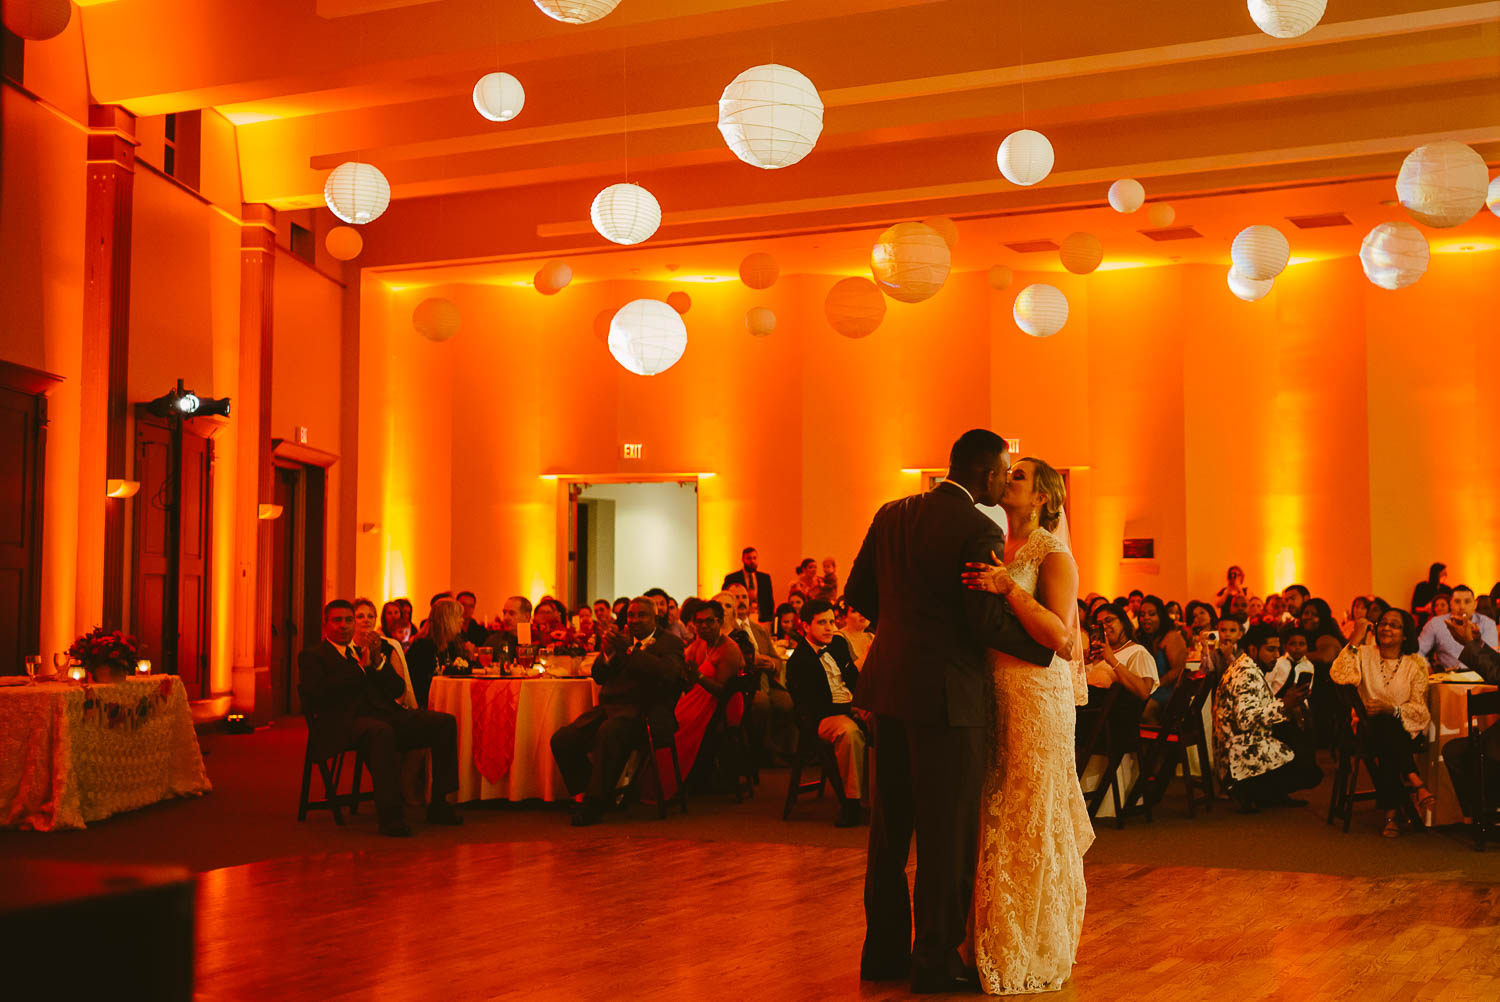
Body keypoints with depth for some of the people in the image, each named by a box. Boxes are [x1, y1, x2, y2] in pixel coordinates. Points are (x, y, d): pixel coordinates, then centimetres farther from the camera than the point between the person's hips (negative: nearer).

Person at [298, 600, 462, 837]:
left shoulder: (366, 652, 28)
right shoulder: (312, 656, 13)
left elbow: (397, 690, 17)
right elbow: (319, 693, -7)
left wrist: (378, 661, 0)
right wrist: (361, 666, -7)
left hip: (385, 714, 6)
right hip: (344, 722, -6)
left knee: (445, 722, -13)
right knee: (381, 731, -40)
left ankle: (438, 805, -10)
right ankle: (389, 816, -37)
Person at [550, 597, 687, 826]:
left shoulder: (670, 643, 5)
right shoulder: (622, 639, 22)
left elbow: (668, 673, -16)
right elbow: (599, 677, 18)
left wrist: (629, 650, -19)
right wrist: (607, 653, -4)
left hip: (644, 712, -7)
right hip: (609, 708, 7)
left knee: (609, 733, -37)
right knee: (561, 740, -13)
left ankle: (594, 804, -27)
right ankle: (584, 794, -2)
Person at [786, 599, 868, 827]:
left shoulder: (839, 643, 15)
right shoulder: (798, 662, -6)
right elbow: (810, 706, -13)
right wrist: (852, 710, -20)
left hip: (853, 708, 6)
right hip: (822, 718, -6)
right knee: (849, 731, -39)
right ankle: (851, 801, -32)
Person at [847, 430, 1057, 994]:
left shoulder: (892, 515, 8)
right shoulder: (980, 531, -13)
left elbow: (858, 593, 12)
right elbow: (986, 621, -18)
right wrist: (1050, 648, -5)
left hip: (890, 686, 7)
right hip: (945, 694, -7)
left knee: (890, 825, 15)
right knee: (948, 833, 4)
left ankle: (885, 951, 24)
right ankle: (936, 962, 11)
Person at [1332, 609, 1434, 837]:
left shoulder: (1416, 664, 8)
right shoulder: (1365, 655, 8)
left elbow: (1420, 710, 1)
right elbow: (1339, 676, -13)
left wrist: (1391, 708, -18)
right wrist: (1355, 640, -13)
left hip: (1404, 731, 0)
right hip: (1371, 729, 0)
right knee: (1385, 725, -36)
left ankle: (1391, 812, -30)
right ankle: (1415, 783, -34)